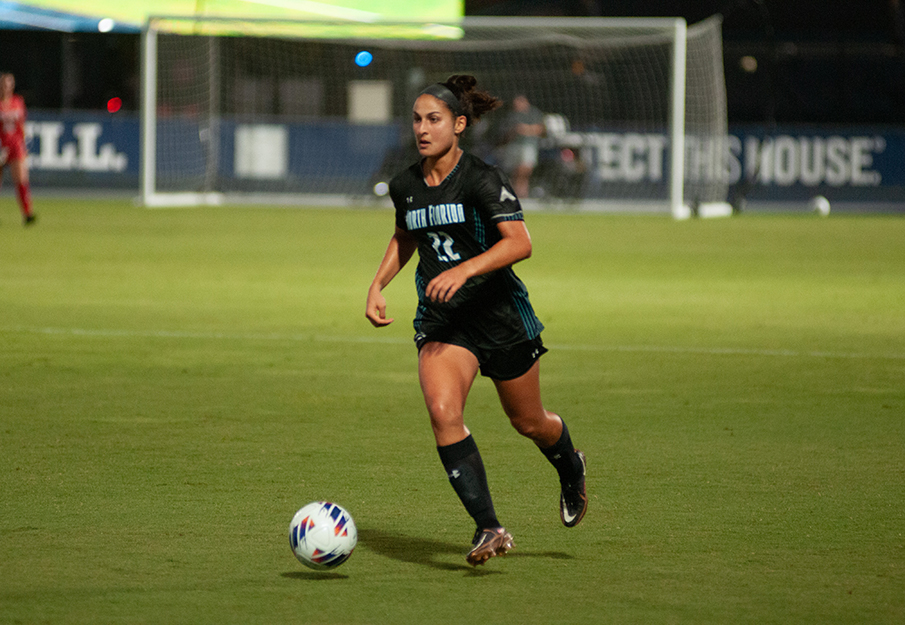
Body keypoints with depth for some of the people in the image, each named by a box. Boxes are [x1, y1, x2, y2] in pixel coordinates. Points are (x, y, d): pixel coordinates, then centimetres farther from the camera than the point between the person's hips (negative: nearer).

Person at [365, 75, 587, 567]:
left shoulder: (482, 180, -16)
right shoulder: (405, 186, 3)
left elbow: (519, 242, -27)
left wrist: (463, 271, -39)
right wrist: (378, 285, 11)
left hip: (500, 316, -4)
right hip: (441, 321, 4)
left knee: (528, 423, 13)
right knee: (442, 412, -22)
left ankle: (570, 468, 49)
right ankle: (488, 529, -21)